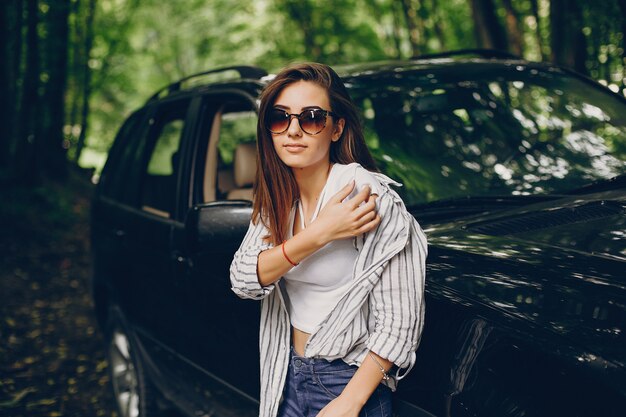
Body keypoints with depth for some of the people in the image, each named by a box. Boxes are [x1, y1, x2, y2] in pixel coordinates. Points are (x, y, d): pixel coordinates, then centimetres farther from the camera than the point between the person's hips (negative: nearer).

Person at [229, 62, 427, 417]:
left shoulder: (371, 198, -20)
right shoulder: (278, 198, 0)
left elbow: (399, 323, -20)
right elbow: (242, 280, -13)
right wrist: (316, 235, -24)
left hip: (351, 379, -6)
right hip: (288, 374, 6)